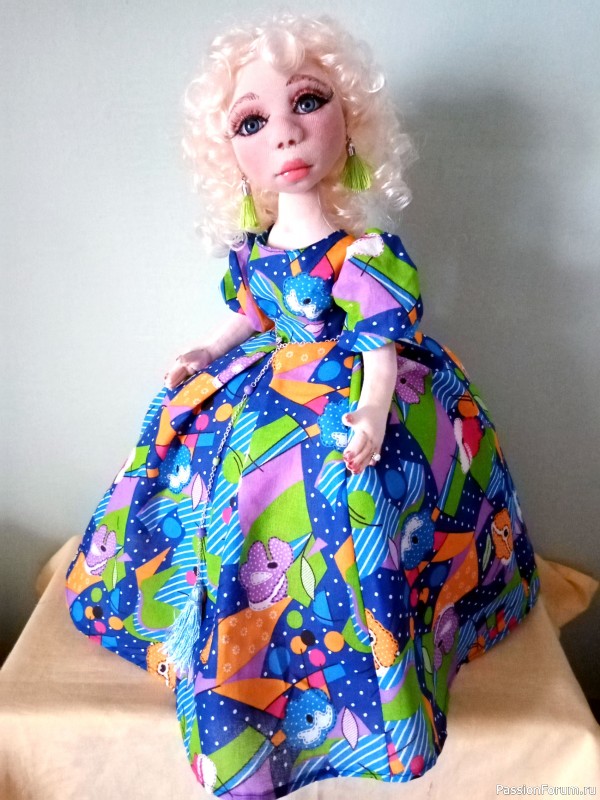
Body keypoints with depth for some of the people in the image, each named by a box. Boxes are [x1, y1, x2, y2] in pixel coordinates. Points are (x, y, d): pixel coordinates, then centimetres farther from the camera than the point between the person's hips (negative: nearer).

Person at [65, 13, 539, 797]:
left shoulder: (365, 255, -18)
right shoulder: (249, 251, 1)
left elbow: (380, 348, -20)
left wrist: (371, 413, -34)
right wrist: (205, 353, 15)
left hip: (348, 399, -6)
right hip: (276, 383, 7)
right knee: (190, 429, 5)